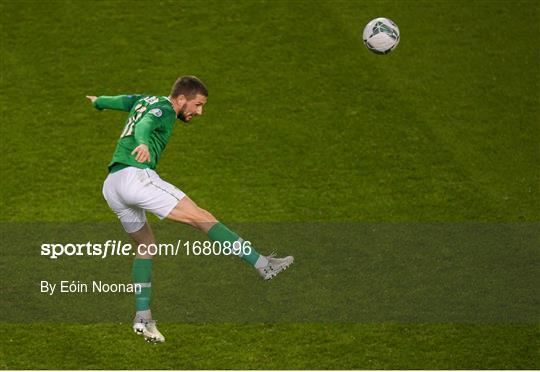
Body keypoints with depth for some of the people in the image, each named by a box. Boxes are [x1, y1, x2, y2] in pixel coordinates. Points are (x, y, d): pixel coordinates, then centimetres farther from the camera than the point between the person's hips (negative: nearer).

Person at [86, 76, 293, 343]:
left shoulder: (143, 101, 25)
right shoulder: (163, 108, -1)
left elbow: (117, 101, 43)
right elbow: (144, 125, -22)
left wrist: (98, 101, 65)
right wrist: (143, 144, -44)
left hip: (111, 187, 9)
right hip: (136, 176, -9)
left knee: (145, 244, 22)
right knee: (201, 218, -10)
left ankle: (143, 317, 14)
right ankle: (264, 265, -14)